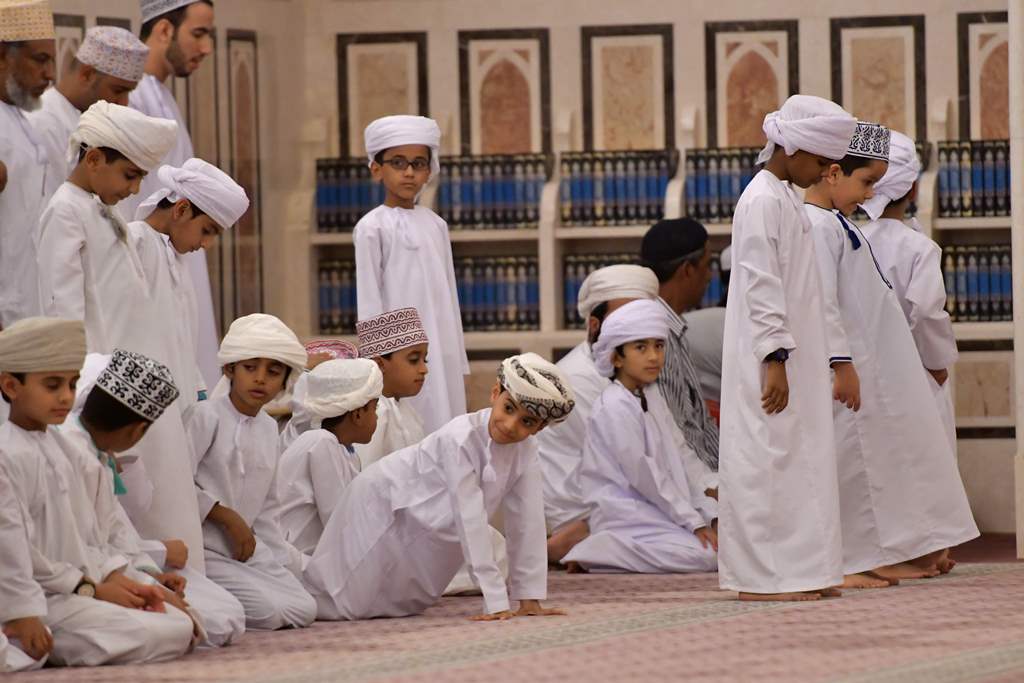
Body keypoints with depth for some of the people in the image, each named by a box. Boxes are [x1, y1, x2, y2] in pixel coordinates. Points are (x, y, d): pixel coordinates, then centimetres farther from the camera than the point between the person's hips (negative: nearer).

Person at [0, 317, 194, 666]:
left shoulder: (55, 446, 15)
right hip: (44, 601, -10)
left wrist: (116, 578, 2)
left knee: (181, 623, 5)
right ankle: (45, 645, -9)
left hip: (84, 584, 10)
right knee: (168, 636, -19)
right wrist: (92, 589, -14)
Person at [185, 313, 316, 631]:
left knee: (303, 610, -7)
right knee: (269, 610, -25)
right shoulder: (205, 416, -9)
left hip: (249, 548, 8)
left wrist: (284, 555, 13)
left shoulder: (269, 428, 15)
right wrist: (228, 517, -14)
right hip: (204, 550, -8)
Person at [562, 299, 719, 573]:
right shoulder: (616, 407, -12)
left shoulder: (640, 405, 20)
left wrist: (711, 514, 8)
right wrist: (693, 522, -16)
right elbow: (642, 474, -17)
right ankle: (598, 552, -15)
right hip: (626, 516, -10)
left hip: (652, 515, 10)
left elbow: (677, 473, 20)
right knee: (706, 556, -24)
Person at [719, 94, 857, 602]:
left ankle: (796, 569, 14)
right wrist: (774, 359, -23)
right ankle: (762, 576, -7)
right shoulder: (762, 201, -14)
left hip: (795, 357, 10)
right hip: (770, 359, -10)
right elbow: (760, 285, -20)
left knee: (798, 459, 10)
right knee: (768, 460, -8)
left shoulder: (786, 198, 16)